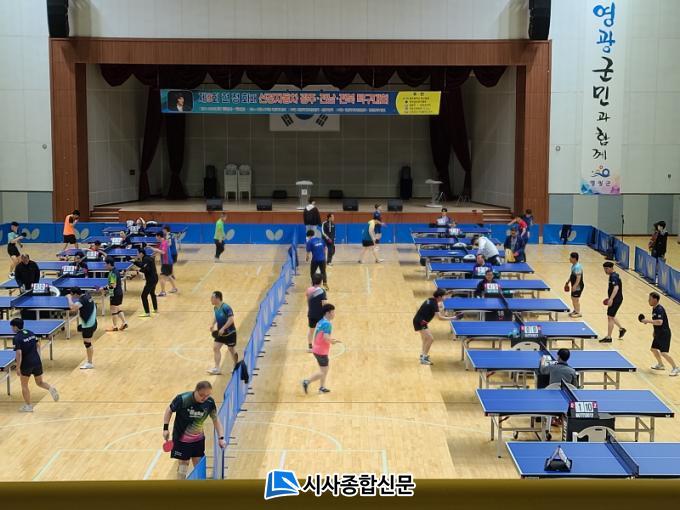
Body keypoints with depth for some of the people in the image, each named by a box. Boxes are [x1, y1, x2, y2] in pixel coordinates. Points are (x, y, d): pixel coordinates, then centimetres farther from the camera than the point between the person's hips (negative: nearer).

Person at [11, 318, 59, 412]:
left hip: (26, 364, -6)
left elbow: (19, 353, -20)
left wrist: (18, 368, -16)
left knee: (24, 385, 13)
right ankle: (51, 388, -11)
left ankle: (28, 406, 18)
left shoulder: (17, 338, -14)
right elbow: (38, 345, 14)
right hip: (37, 362, 6)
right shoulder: (30, 333, 7)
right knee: (40, 382, 19)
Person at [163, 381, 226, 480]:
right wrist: (166, 428, -10)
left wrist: (221, 438, -12)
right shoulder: (182, 399, -27)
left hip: (198, 439, 4)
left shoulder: (209, 402, -16)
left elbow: (215, 419, -4)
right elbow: (169, 410, -9)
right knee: (183, 463, 2)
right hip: (182, 439, -4)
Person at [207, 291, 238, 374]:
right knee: (215, 348, -5)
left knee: (231, 349, 9)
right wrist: (213, 324, 4)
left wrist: (223, 328, -30)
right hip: (220, 332, 7)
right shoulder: (215, 308, 0)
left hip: (229, 332, -7)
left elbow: (231, 320, -27)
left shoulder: (226, 307, -24)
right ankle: (216, 368, -3)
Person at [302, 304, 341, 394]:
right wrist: (334, 341, -12)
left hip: (317, 349, 10)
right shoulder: (327, 324, -20)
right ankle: (307, 381, -2)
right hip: (322, 351, -10)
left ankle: (322, 387, 27)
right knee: (323, 372, -1)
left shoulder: (321, 322, 8)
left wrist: (331, 339, 12)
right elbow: (326, 338, -29)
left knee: (325, 369, 21)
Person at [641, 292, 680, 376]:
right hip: (658, 334, 10)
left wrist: (648, 321, -30)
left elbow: (659, 322, -36)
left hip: (664, 334, -10)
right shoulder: (654, 309, 7)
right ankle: (660, 365, 35)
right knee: (654, 349, 18)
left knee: (663, 352, -13)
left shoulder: (659, 309, -23)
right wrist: (655, 331, 23)